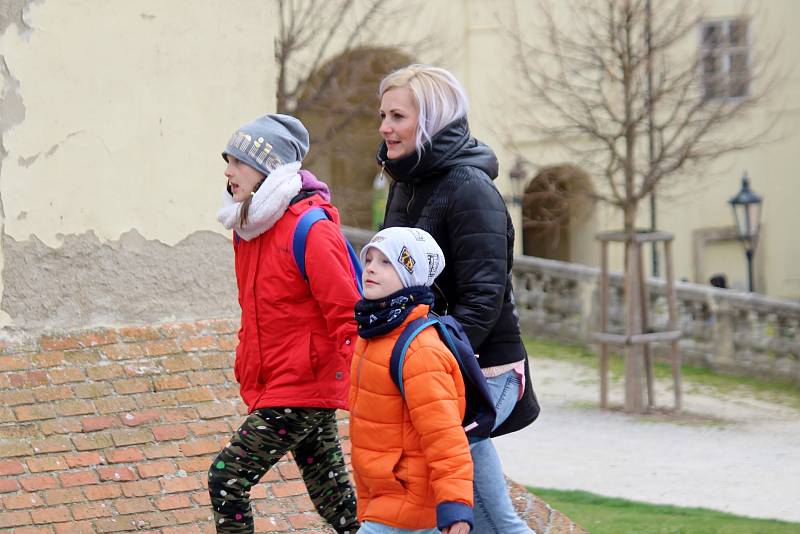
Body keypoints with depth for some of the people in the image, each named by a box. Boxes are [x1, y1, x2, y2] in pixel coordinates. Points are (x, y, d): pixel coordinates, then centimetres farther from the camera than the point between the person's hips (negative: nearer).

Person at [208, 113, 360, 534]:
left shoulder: (310, 229, -16)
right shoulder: (248, 226, 11)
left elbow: (347, 315, -19)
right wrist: (245, 366, 17)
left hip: (302, 389, -9)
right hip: (271, 386, 9)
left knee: (227, 478, -10)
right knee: (332, 497, 11)